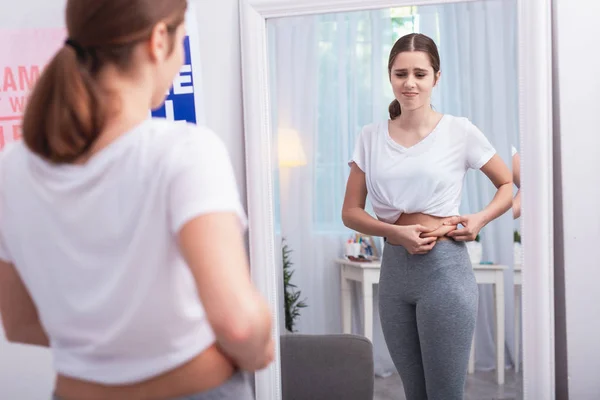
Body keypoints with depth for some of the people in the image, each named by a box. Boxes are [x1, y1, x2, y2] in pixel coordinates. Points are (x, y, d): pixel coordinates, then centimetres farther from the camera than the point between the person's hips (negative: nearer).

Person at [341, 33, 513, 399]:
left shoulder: (459, 131, -2)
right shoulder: (371, 137, 6)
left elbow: (511, 183, 8)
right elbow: (350, 211, 5)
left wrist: (480, 219, -10)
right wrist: (394, 232, -12)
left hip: (444, 269, -3)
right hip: (393, 269, 4)